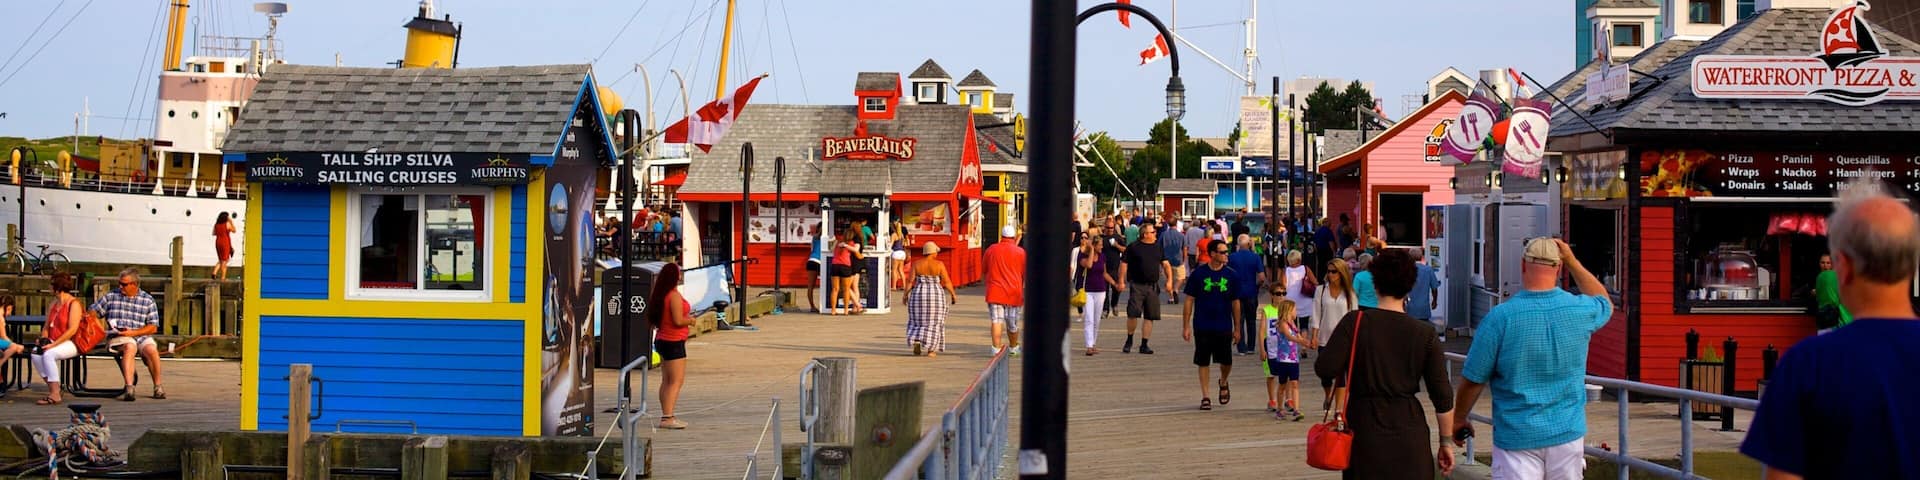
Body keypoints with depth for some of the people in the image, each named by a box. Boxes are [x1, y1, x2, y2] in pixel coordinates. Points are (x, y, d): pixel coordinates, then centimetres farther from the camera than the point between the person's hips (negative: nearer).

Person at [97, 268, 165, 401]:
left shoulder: (148, 300, 8)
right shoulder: (111, 296, 12)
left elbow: (153, 327, 4)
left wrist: (133, 332, -11)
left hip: (141, 335, 1)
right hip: (117, 337, -1)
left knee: (151, 349, -32)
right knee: (130, 346, -36)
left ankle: (157, 387, -16)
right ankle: (129, 389, -46)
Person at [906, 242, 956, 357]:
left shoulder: (916, 264, -3)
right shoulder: (939, 264, -7)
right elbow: (947, 281, -6)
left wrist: (905, 294, 6)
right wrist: (953, 294, 5)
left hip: (919, 295, 1)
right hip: (936, 295, -1)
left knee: (918, 321, 14)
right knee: (933, 322, 7)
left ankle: (916, 342, -5)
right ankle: (931, 350, 4)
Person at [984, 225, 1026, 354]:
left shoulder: (991, 250, 3)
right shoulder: (1021, 252, -1)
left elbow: (985, 270, 16)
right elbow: (1026, 275, 4)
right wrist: (1025, 292, 16)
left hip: (995, 292, 0)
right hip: (1013, 292, 0)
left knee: (997, 321, -3)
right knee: (1012, 323, 11)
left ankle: (997, 347, -14)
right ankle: (1013, 347, 28)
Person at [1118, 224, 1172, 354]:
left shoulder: (1158, 248, 12)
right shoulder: (1133, 247, -1)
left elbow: (1165, 265, 15)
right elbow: (1124, 264, -1)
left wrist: (1169, 280, 2)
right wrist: (1121, 281, -7)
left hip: (1153, 286, 4)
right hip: (1137, 285, -4)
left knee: (1150, 316, 3)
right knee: (1133, 313, -12)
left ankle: (1144, 345, 11)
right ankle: (1129, 341, 9)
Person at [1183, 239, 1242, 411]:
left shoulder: (1231, 275, 1)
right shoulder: (1198, 273, -4)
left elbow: (1236, 303, 8)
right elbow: (1189, 301, 0)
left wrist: (1237, 328, 8)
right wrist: (1186, 326, -3)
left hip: (1224, 327, 1)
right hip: (1202, 327, -1)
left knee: (1226, 362, 2)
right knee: (1203, 362, 4)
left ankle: (1223, 384, 34)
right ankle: (1205, 397, 15)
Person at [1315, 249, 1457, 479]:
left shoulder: (1355, 322, -6)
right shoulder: (1425, 334, -2)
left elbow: (1325, 368, -15)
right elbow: (1443, 396, -1)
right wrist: (1446, 442, 9)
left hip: (1364, 432, -1)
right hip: (1409, 434, 1)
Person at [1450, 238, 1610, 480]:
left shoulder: (1500, 317, -15)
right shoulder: (1580, 310, -4)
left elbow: (1473, 379, -7)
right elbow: (1605, 303, 24)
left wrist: (1459, 418, 9)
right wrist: (1573, 262, 23)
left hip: (1517, 437, -3)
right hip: (1568, 433, 3)